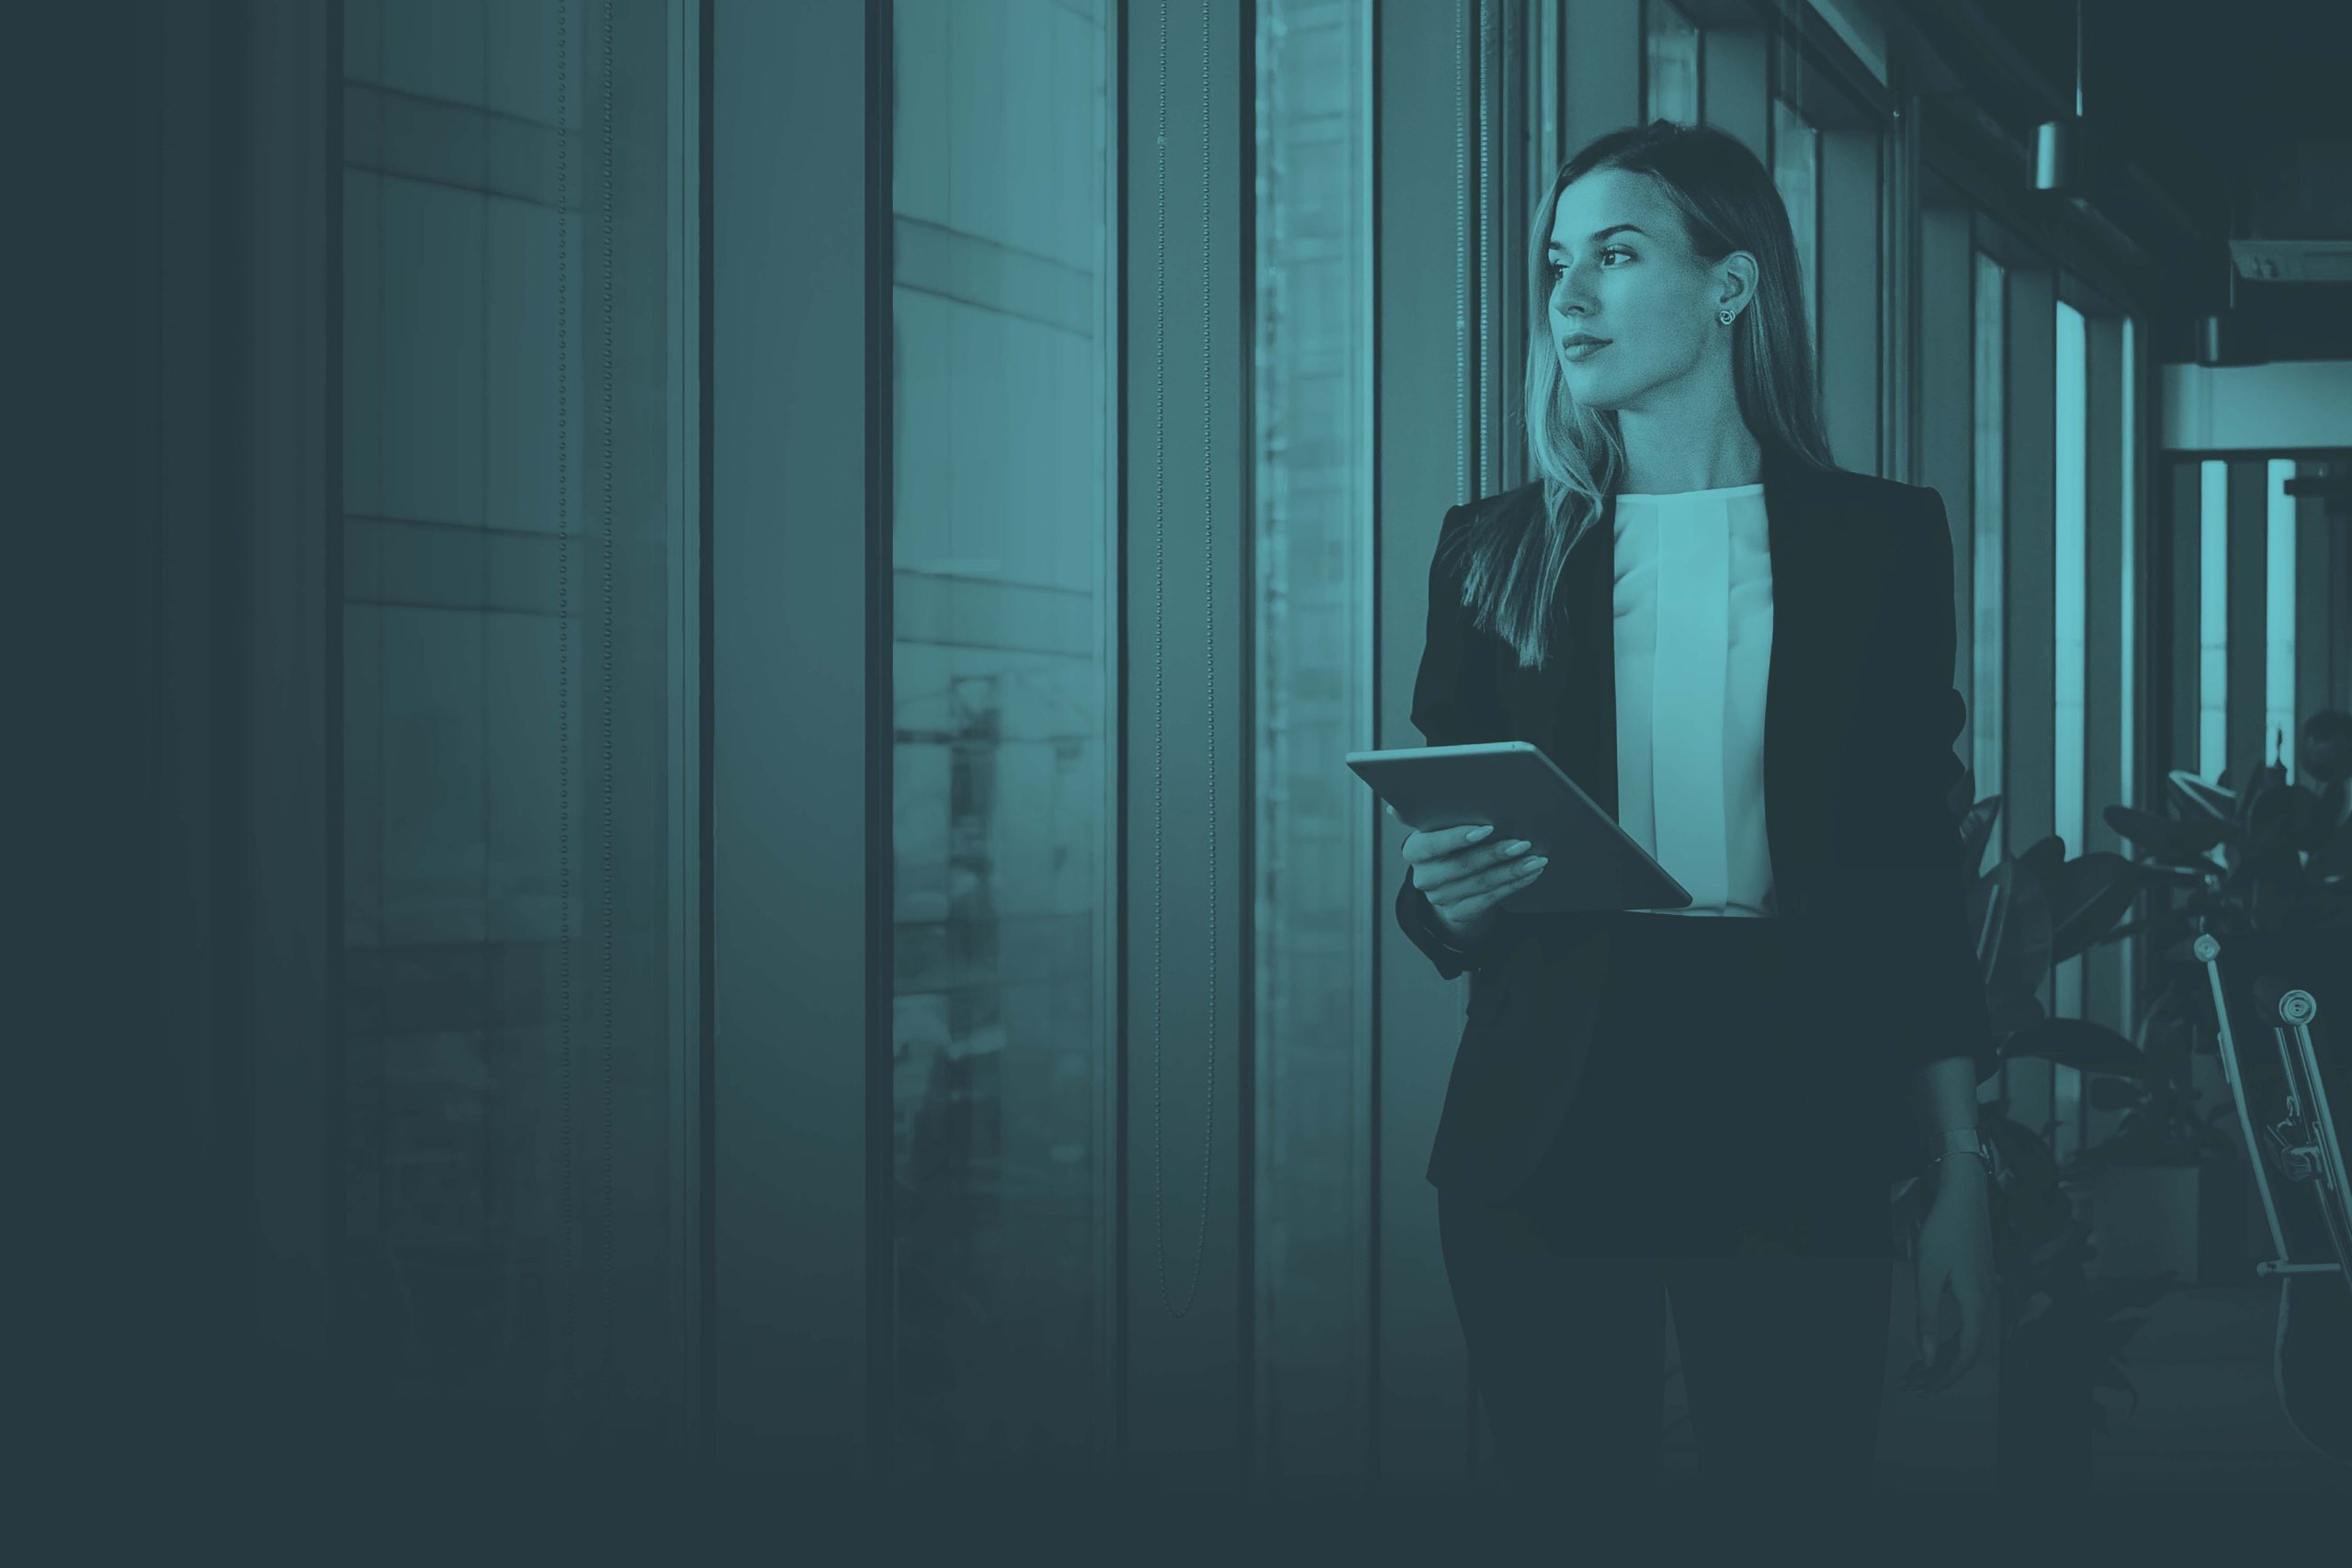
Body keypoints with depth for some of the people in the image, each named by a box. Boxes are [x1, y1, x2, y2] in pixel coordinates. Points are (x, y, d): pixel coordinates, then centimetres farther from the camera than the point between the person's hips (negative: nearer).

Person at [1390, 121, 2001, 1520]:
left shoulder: (1878, 538, 5)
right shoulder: (1496, 552, 9)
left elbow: (1916, 869, 4)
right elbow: (1436, 870, 13)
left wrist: (1963, 1171, 1)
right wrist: (1444, 894, -12)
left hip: (1792, 1112, -1)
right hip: (1546, 1127, 1)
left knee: (1800, 1484, 0)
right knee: (1571, 1489, 3)